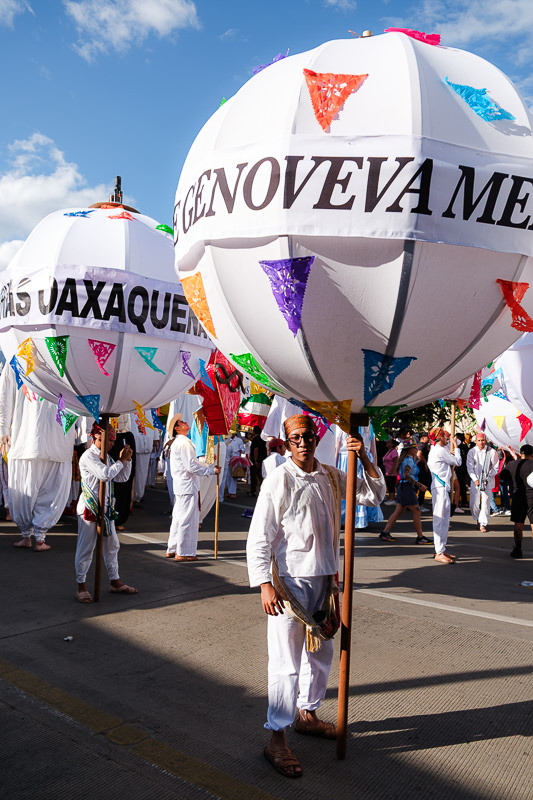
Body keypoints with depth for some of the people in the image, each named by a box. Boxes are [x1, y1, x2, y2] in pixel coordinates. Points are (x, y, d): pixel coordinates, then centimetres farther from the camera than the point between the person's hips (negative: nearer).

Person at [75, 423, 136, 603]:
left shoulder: (106, 457, 14)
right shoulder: (88, 456, -12)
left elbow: (123, 477, 17)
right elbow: (105, 474, -25)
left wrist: (127, 460, 3)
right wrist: (121, 460, -14)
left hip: (106, 507, 9)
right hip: (89, 507, -8)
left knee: (112, 545, 14)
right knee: (86, 547, -1)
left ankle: (115, 581, 25)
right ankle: (81, 586, 10)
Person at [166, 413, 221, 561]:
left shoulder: (178, 442, 18)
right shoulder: (183, 443, -15)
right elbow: (191, 466, -21)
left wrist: (210, 466, 16)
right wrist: (212, 470, -14)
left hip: (180, 486, 11)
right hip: (187, 486, -11)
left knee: (179, 518, 16)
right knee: (187, 519, -4)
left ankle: (172, 550, 24)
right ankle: (183, 553, 2)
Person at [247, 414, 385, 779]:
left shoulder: (331, 477, 4)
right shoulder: (279, 480, -13)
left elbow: (374, 495, 10)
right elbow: (259, 537, -13)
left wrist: (364, 458, -6)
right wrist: (265, 585, -20)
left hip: (324, 578, 6)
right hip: (290, 581, -6)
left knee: (321, 653, 20)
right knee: (287, 661, -1)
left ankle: (307, 714, 41)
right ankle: (277, 739, 14)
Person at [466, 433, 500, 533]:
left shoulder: (492, 452, -4)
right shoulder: (472, 452, 0)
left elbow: (495, 468, 2)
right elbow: (470, 467, 1)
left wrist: (487, 478, -6)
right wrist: (475, 479, -9)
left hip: (487, 481, -1)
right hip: (475, 481, 1)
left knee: (485, 503, -4)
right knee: (474, 503, 2)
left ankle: (483, 524, 7)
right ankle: (477, 519, 29)